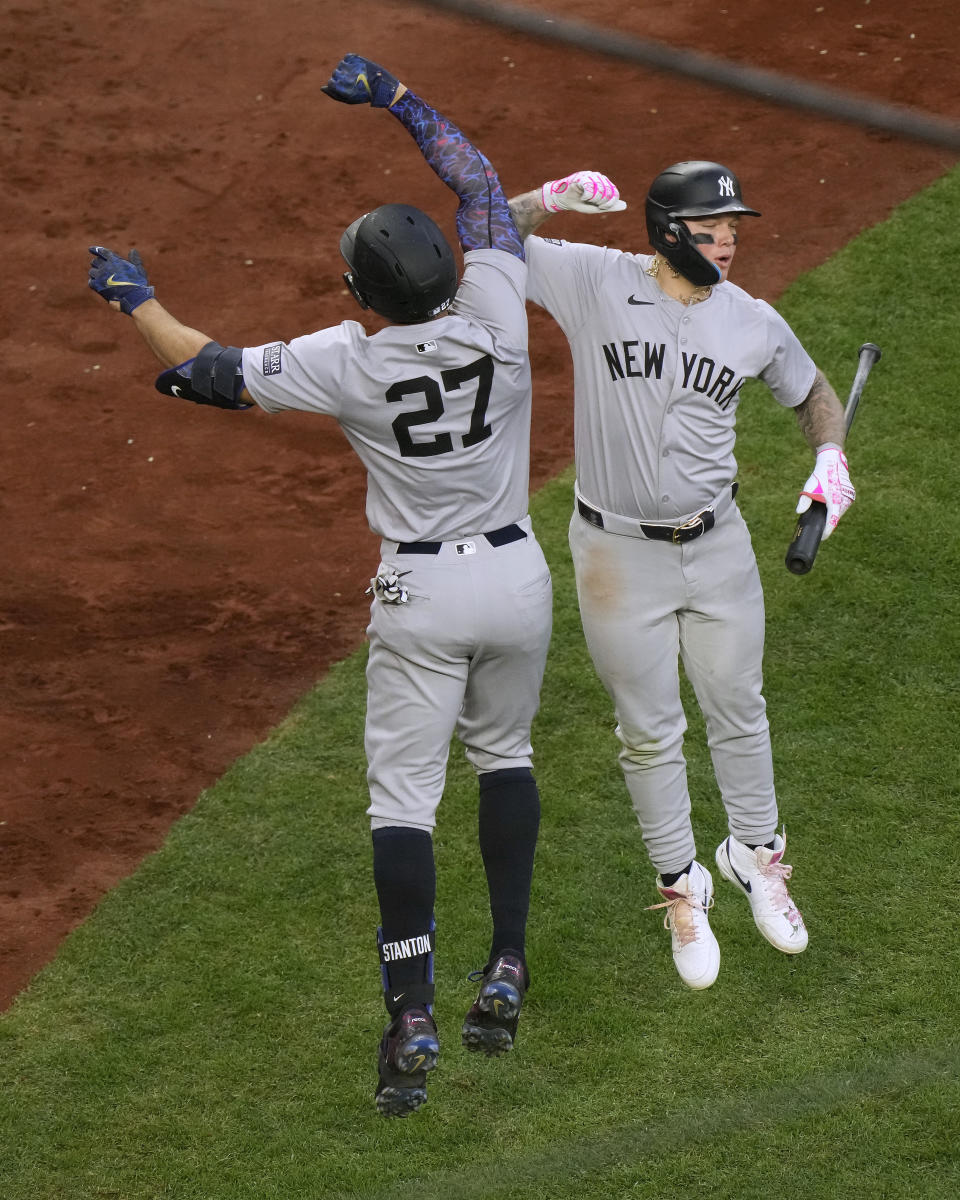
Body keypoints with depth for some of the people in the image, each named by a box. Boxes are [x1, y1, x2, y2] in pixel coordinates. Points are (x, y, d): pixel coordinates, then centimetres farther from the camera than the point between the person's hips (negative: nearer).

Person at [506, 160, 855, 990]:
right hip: (619, 555, -2)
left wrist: (830, 456, -6)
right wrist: (549, 199, -26)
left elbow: (813, 392, 13)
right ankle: (681, 888, 27)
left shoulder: (753, 323, -4)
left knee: (738, 712, 15)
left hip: (717, 546, 2)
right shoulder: (594, 281, -11)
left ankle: (755, 853, 39)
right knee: (650, 732, 10)